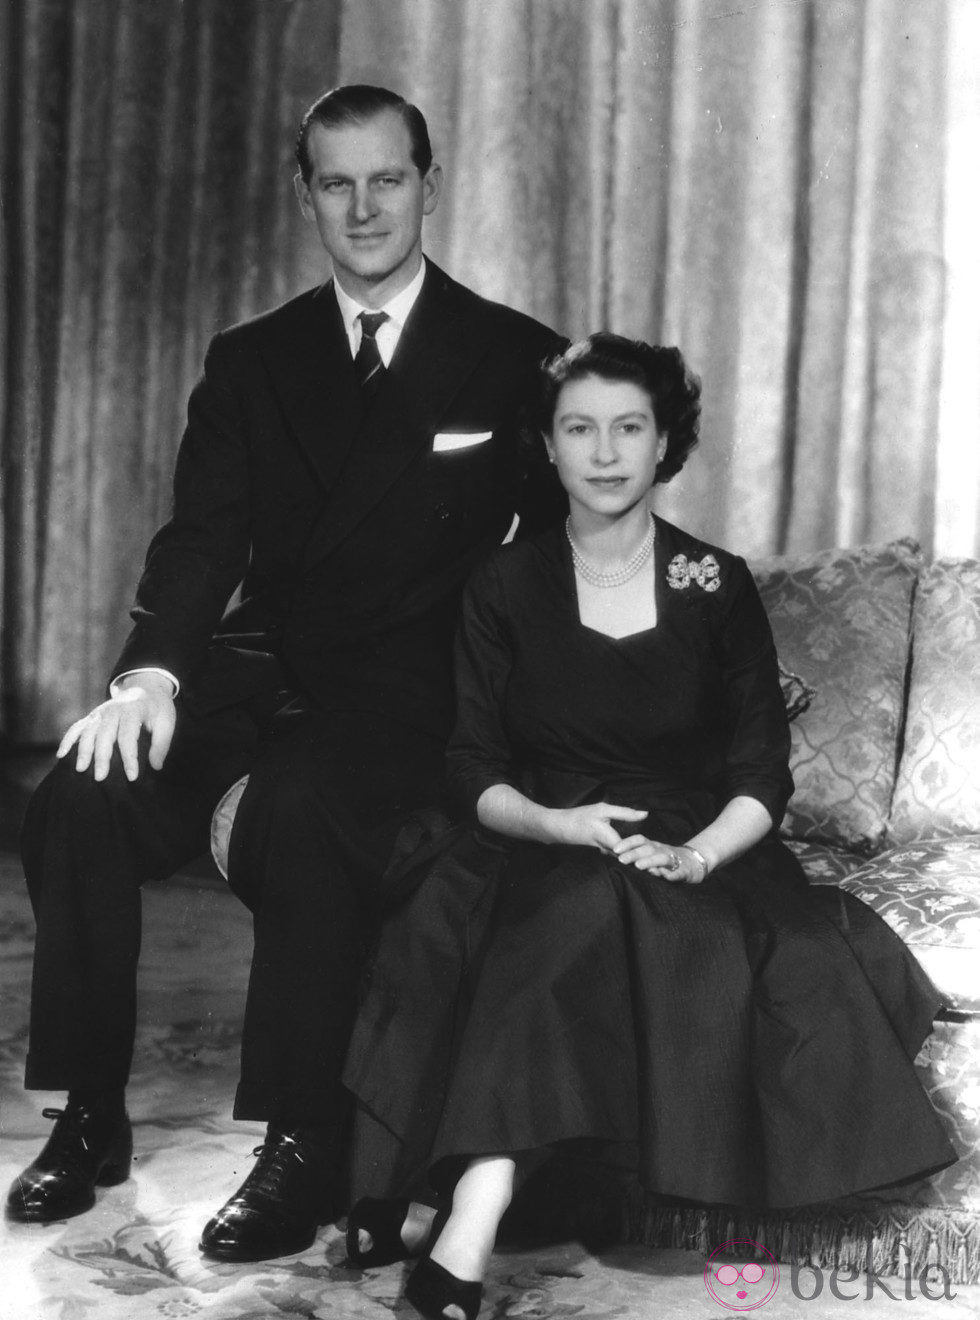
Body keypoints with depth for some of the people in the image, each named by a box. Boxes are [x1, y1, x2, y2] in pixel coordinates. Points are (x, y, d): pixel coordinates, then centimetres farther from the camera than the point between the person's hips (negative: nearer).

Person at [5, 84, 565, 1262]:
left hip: (411, 692, -3)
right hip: (262, 668, 4)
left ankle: (305, 1151, -23)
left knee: (299, 811, -35)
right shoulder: (251, 362, 11)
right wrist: (151, 674, -19)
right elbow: (202, 537, 0)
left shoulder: (514, 360, 4)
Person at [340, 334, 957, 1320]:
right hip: (539, 857, 0)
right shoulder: (505, 586, 7)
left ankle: (461, 1204, -42)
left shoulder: (717, 587, 7)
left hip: (694, 860, 0)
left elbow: (762, 776, 3)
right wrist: (557, 821, -19)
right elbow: (474, 771, 3)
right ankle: (467, 1230, -38)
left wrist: (692, 855, -18)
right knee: (584, 915, -36)